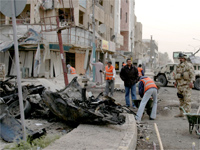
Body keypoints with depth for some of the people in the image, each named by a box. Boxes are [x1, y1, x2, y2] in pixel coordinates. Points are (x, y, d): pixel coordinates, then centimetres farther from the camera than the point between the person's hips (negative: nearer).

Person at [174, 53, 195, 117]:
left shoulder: (189, 65, -4)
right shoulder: (178, 66, 17)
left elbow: (192, 74, -10)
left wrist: (191, 82, -20)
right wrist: (176, 82, 13)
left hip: (186, 85, -7)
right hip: (180, 85, 7)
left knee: (187, 100, -9)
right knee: (181, 100, 10)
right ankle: (181, 113, 15)